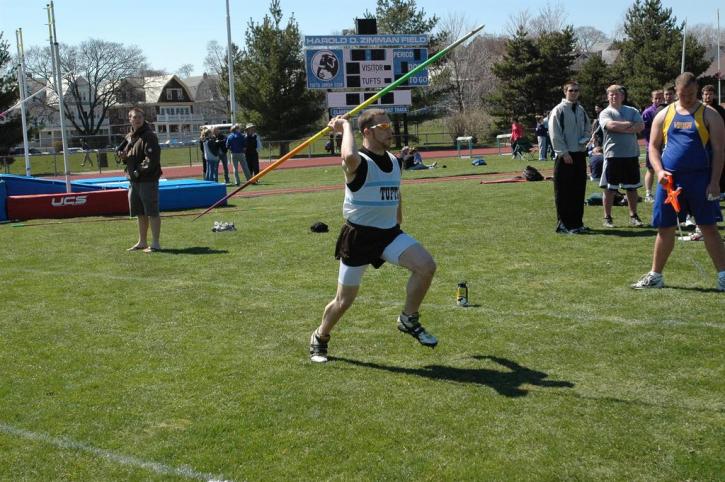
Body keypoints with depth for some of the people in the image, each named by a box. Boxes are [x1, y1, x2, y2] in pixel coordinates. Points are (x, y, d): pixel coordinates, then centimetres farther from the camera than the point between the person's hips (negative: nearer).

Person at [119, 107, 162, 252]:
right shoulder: (129, 137, 15)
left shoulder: (149, 136, -11)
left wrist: (139, 171, -21)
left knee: (152, 212, -5)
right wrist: (123, 157, 3)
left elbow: (151, 159, -19)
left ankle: (155, 243, 0)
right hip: (133, 180, 8)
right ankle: (142, 242, 25)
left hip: (148, 180, -8)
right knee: (140, 213, 16)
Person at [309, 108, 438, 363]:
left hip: (389, 232, 6)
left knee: (426, 266, -17)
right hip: (358, 236, -6)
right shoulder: (359, 163, -16)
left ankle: (408, 320, 3)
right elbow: (349, 156, -43)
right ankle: (319, 339, 32)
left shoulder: (394, 162, 7)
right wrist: (345, 127, -27)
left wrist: (397, 231, 26)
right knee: (344, 301, 4)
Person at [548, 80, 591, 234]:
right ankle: (563, 224, 1)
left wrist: (583, 140, -3)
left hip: (580, 154, 6)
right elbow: (555, 134, -10)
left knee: (579, 190, 9)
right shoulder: (558, 110, -6)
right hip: (564, 156, -6)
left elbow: (588, 129, 18)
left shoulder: (581, 110, 13)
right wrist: (564, 153, -14)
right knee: (563, 192, -4)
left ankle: (577, 222, 18)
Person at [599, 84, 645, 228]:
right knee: (609, 188, 0)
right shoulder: (605, 113, 1)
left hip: (631, 154, 3)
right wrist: (630, 124, -7)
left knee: (632, 187, 9)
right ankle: (607, 217, 9)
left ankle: (633, 216, 18)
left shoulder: (632, 111, 10)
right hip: (613, 155, -3)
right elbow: (611, 125, -19)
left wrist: (622, 128, -13)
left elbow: (641, 126, -4)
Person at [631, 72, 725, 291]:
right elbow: (653, 146, 11)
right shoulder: (664, 115, 9)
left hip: (699, 178, -3)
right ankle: (655, 275, 19)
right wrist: (659, 171, -6)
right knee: (665, 227, 8)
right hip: (669, 178, 3)